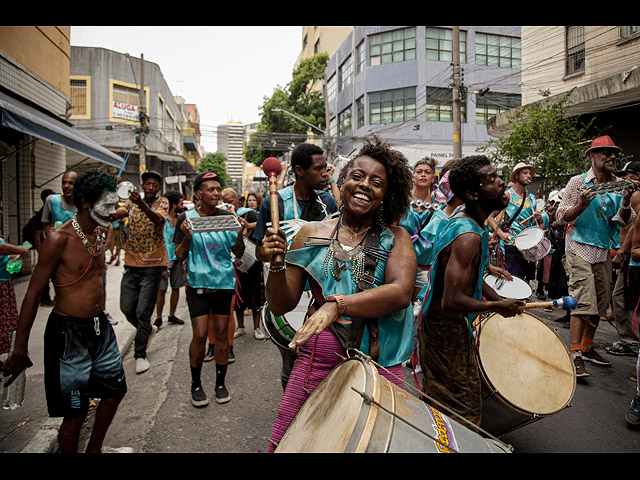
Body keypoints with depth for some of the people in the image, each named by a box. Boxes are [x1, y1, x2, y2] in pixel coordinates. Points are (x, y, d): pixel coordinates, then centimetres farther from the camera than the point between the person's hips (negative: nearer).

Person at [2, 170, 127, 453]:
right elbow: (32, 295, -15)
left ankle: (94, 449, 39)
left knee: (115, 390, 18)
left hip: (99, 326, 8)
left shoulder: (99, 232, 4)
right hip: (68, 332, -8)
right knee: (75, 412, 2)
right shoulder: (60, 239, -19)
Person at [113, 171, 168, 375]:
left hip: (152, 265, -4)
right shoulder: (132, 202, 9)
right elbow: (115, 216, -8)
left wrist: (142, 205, -44)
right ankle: (149, 329, 37)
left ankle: (140, 354, 11)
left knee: (143, 311, -3)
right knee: (127, 308, 9)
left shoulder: (162, 202, -3)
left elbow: (158, 219, -25)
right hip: (132, 263, 4)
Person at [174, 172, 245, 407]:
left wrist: (240, 234, -13)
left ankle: (220, 383, 24)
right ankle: (196, 384, 20)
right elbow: (180, 256, 0)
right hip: (198, 283, -1)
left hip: (224, 282, 2)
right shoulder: (187, 217, -2)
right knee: (200, 335, -2)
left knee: (222, 332, 7)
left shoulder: (228, 217, 1)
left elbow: (238, 253, 5)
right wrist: (187, 237, -18)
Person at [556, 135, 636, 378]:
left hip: (603, 251, 6)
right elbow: (561, 217, -7)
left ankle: (587, 347, 26)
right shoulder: (578, 182, -5)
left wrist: (626, 202, -12)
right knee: (584, 302, -13)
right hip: (580, 249, -6)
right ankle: (575, 355, -8)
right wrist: (581, 205, -24)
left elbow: (623, 221, 6)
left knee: (600, 303, 11)